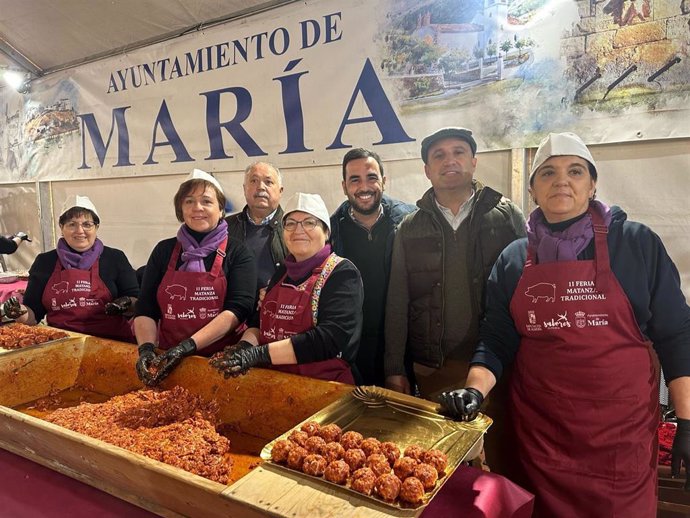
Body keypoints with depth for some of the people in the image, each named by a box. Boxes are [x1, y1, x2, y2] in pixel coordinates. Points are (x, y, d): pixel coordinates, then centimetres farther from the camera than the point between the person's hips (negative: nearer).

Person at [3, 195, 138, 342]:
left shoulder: (115, 258, 7)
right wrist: (20, 313, -3)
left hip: (111, 343, -2)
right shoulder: (44, 262, 14)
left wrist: (126, 304, -12)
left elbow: (138, 304, 8)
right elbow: (34, 314, 17)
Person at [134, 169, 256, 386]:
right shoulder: (164, 251, 11)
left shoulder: (237, 253, 1)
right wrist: (146, 349, -9)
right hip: (167, 362, 3)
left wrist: (188, 346, -17)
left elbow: (238, 309, -10)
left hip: (219, 362, -3)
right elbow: (145, 309, 8)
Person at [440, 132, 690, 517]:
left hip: (622, 428, -1)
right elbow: (496, 341, 2)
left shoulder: (637, 243, -3)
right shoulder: (513, 260, 2)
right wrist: (475, 390, -14)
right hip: (540, 428, 2)